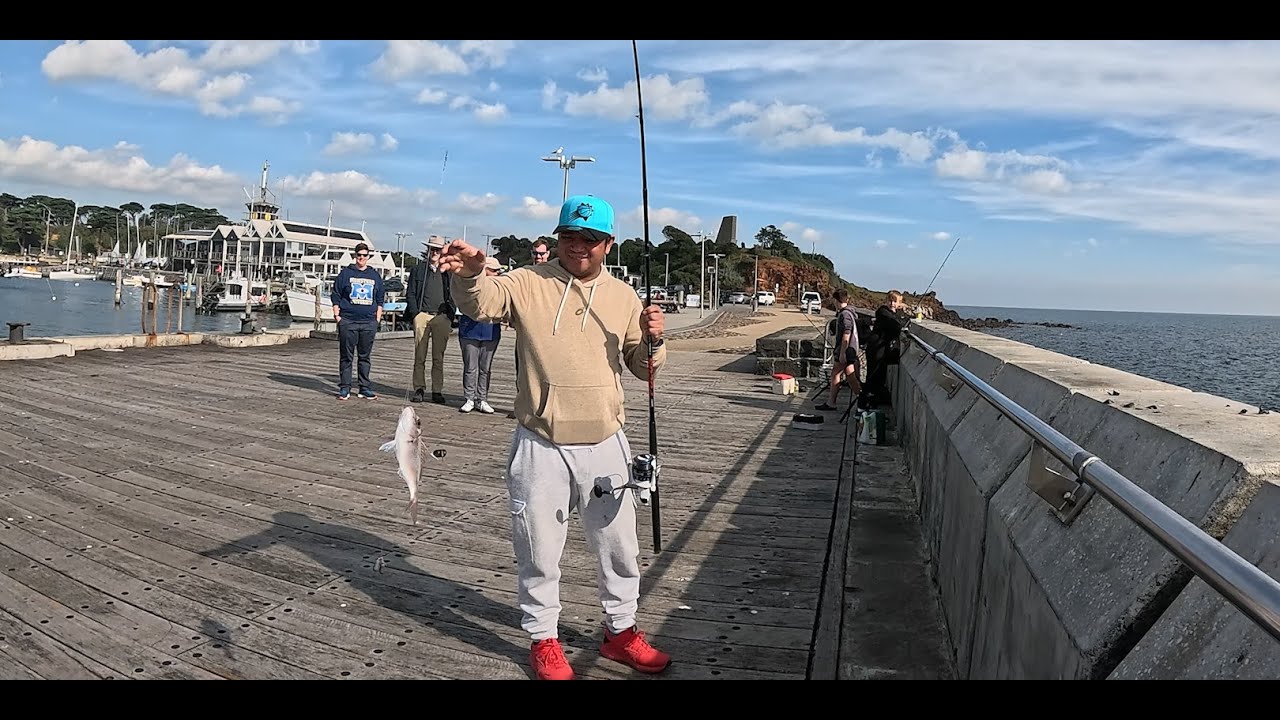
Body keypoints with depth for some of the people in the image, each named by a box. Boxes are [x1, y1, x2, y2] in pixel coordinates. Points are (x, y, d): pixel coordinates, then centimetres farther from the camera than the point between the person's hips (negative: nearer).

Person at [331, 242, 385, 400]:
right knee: (346, 356, 1)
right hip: (348, 321, -2)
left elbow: (380, 298, 17)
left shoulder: (375, 275, 13)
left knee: (365, 356, 7)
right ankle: (344, 388, 6)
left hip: (369, 322, 2)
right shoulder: (346, 273, 5)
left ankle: (365, 388, 12)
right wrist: (337, 315, -3)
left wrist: (378, 318, 9)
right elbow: (336, 295, 5)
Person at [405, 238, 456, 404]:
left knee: (439, 357, 3)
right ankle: (419, 390, 6)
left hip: (442, 317, 1)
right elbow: (410, 294, 7)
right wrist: (415, 313, -4)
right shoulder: (418, 269, 10)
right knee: (419, 356, 1)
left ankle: (437, 392, 6)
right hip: (422, 315, 0)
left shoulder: (448, 272, 11)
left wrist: (451, 317, 0)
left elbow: (452, 296, 12)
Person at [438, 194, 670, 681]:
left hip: (605, 444, 3)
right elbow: (480, 303, -22)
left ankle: (620, 631, 39)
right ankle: (544, 640, 32)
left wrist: (653, 340, -13)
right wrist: (470, 274, -43)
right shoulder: (529, 283, -4)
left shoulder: (623, 297, 5)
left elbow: (643, 368, 9)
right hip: (540, 446, -3)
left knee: (618, 546, 17)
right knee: (539, 550, 11)